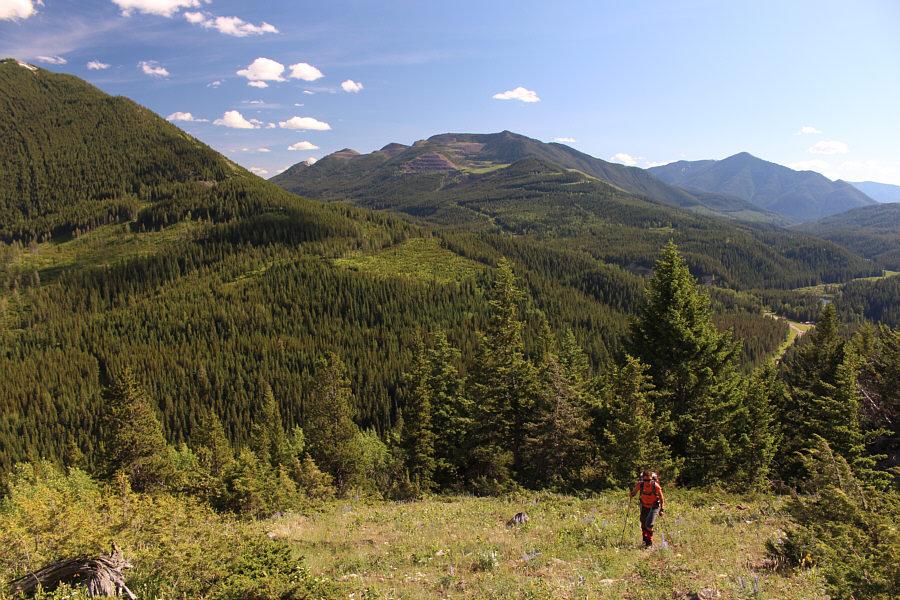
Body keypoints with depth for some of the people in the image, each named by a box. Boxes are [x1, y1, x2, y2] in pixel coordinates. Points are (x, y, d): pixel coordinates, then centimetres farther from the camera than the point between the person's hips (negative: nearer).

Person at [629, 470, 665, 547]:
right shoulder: (640, 485, -22)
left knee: (649, 525, -15)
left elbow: (661, 498, -13)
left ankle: (649, 542, 7)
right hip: (644, 506, 3)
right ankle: (645, 539, 44)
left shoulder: (656, 486, -27)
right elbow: (634, 492, -5)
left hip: (654, 506, -3)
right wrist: (631, 495, -27)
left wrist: (661, 509, -10)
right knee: (643, 523, 17)